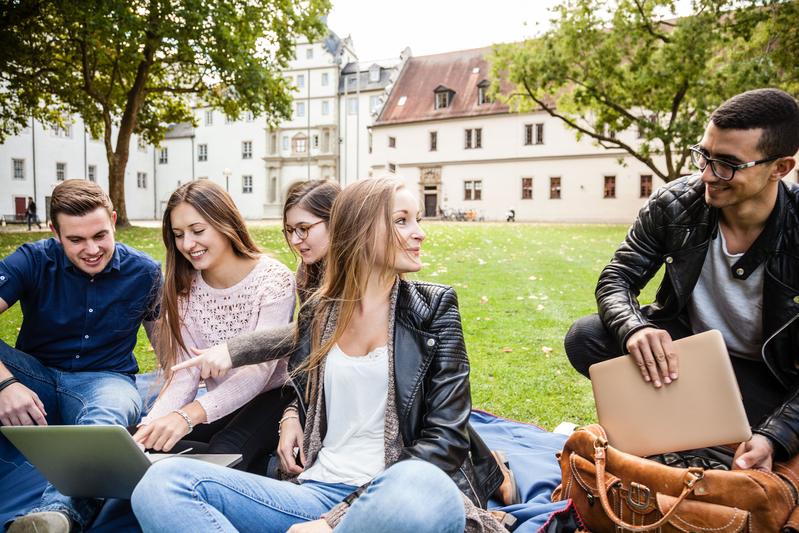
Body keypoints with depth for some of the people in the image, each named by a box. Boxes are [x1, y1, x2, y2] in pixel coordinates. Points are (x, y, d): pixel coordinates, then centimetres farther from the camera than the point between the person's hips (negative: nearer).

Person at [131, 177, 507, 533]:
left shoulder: (433, 307, 2)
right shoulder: (318, 311, 10)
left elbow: (446, 436, -7)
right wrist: (291, 417, 3)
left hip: (402, 489, -3)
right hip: (319, 492, 4)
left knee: (422, 491, -41)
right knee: (163, 482, -17)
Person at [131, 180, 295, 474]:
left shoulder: (274, 279, -16)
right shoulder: (184, 289, 0)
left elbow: (259, 369, -26)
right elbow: (184, 376, -6)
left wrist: (190, 414, -41)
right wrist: (150, 426, -26)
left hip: (270, 398, -5)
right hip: (220, 405, 6)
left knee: (223, 452, -34)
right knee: (142, 445, -19)